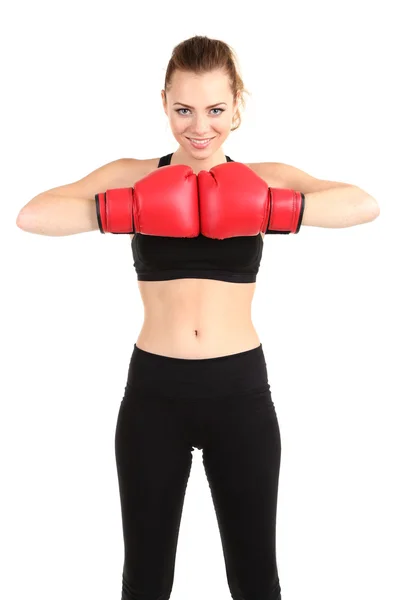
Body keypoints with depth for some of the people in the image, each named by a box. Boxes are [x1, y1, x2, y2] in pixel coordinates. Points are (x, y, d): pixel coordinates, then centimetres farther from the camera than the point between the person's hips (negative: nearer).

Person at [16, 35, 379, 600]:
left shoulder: (265, 179, 1)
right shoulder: (134, 175, 0)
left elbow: (365, 205, -15)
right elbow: (32, 215, -15)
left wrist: (273, 210, -28)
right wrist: (126, 211, -27)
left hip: (240, 388, 0)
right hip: (154, 390, 0)